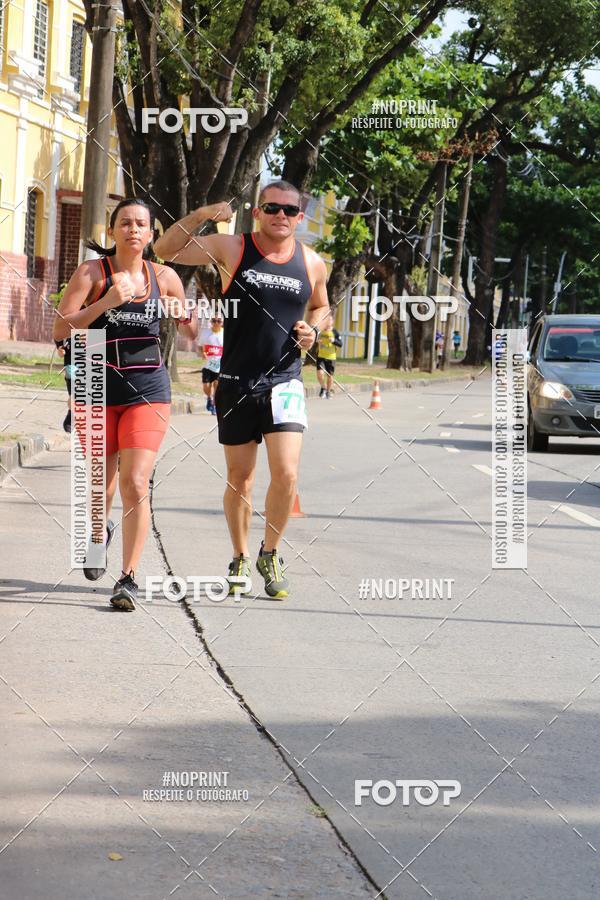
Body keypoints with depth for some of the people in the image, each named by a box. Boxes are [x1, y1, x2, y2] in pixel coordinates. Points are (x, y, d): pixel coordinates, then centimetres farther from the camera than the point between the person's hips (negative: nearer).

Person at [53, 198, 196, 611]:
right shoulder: (93, 271, -3)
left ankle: (129, 579, -8)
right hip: (99, 389, 0)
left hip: (149, 390, 0)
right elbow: (61, 329, -11)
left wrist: (187, 315, -7)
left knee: (135, 483, -14)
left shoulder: (164, 276, 5)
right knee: (102, 482, 13)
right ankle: (99, 530, 48)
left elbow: (192, 329, 16)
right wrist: (107, 301, -21)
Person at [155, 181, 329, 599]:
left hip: (284, 381, 1)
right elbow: (166, 250, -6)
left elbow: (320, 305, 24)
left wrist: (313, 330, 2)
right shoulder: (231, 248, -2)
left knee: (286, 474, -14)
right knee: (240, 478, 8)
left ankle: (270, 554, 8)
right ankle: (240, 561, 26)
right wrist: (200, 215, -20)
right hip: (236, 382, -1)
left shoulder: (312, 263, 5)